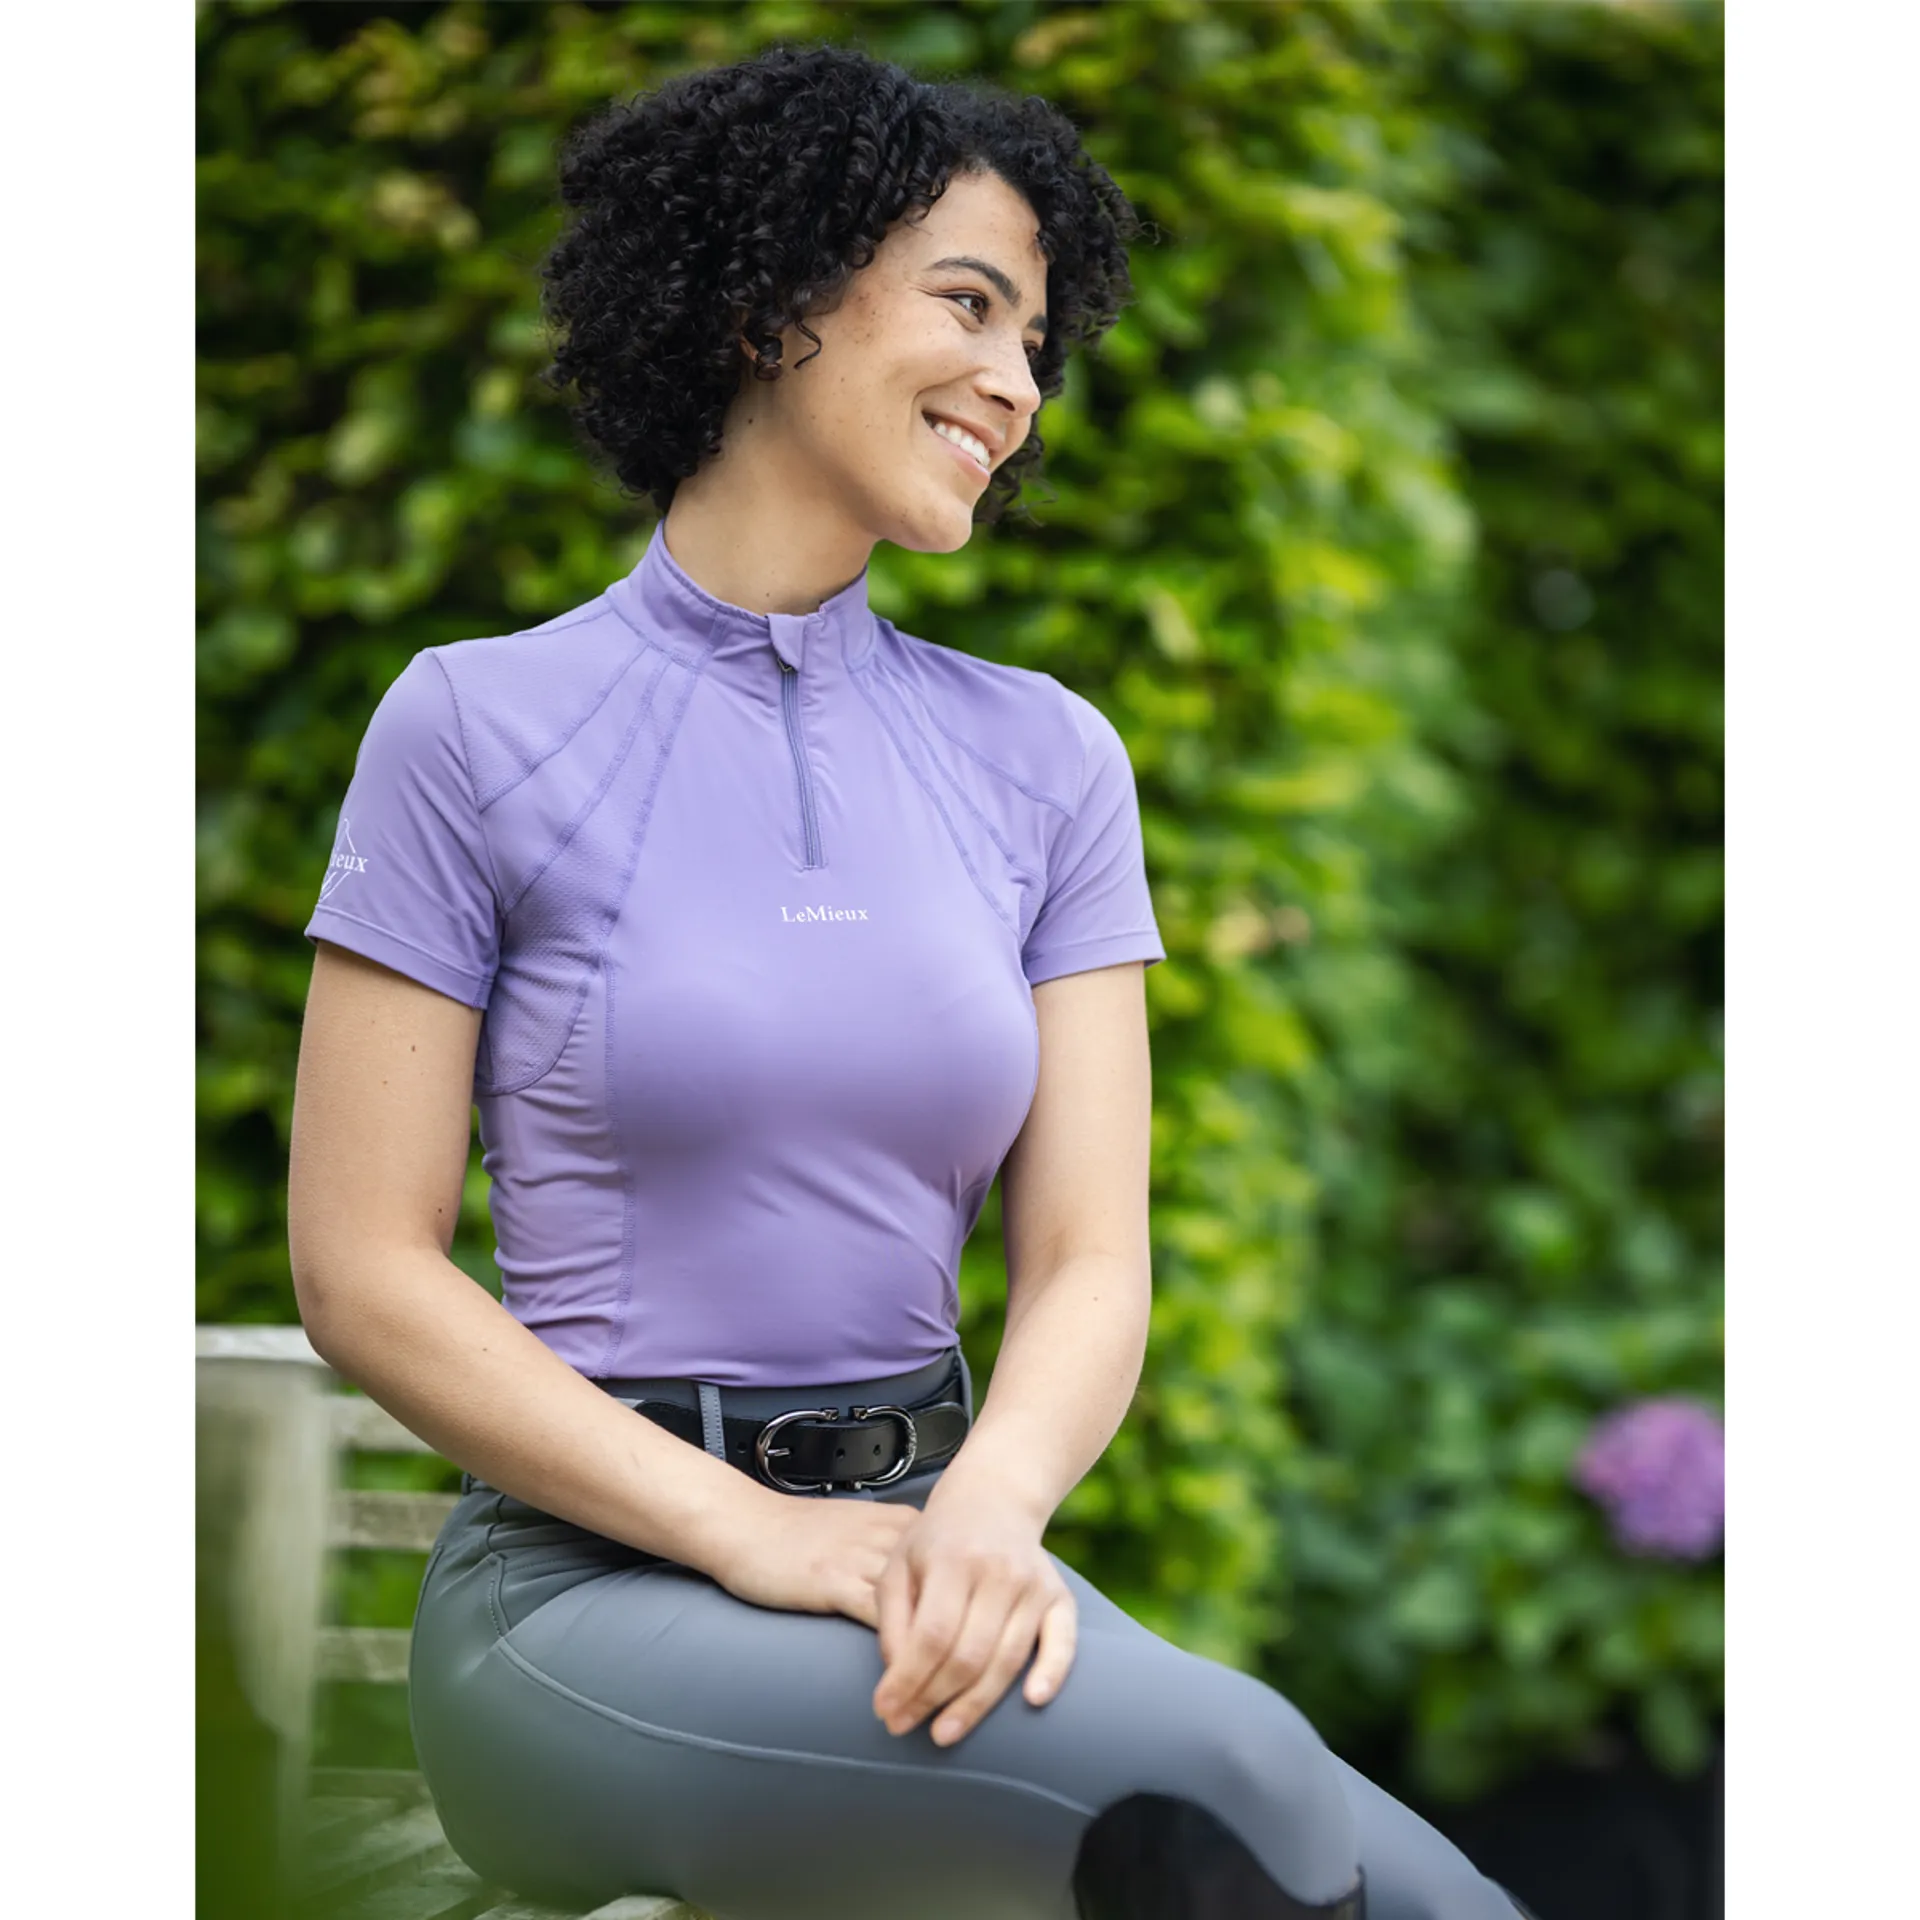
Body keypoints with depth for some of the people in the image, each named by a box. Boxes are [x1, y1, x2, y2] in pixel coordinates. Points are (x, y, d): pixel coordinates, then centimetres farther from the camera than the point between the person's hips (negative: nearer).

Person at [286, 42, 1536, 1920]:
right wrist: (753, 1535, -14)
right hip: (589, 1572, -4)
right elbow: (361, 1270, -3)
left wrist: (991, 1503, -17)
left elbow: (1086, 1256, 6)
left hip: (922, 1565, 4)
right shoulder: (480, 728, 0)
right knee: (1222, 1769, -31)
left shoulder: (1040, 757, 11)